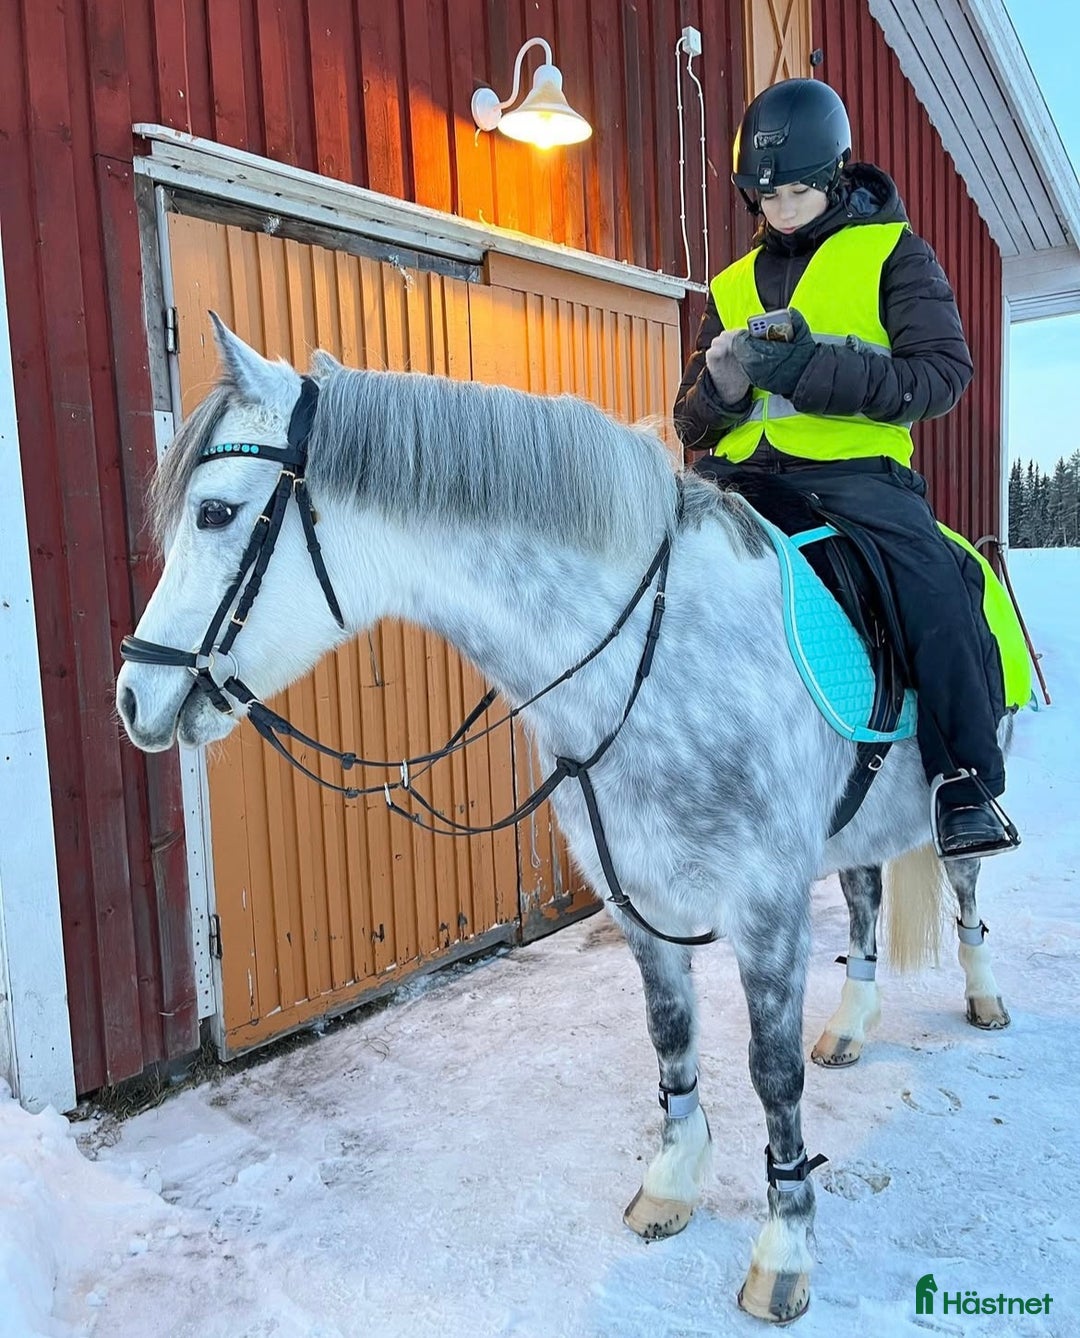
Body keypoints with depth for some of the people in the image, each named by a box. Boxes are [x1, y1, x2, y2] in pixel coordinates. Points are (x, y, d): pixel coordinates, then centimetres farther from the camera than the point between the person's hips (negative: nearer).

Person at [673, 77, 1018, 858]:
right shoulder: (731, 288, 20)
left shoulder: (893, 254, 10)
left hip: (851, 470, -4)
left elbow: (943, 371, -5)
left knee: (935, 580, -31)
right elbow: (693, 425, 18)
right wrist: (720, 383, -7)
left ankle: (966, 781, -17)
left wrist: (814, 370, -18)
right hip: (744, 476, 4)